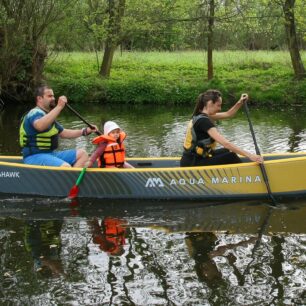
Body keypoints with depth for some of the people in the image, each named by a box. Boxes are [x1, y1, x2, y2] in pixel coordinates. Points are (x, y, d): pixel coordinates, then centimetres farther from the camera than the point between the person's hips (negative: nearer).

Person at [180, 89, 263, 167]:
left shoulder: (201, 115, 7)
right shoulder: (203, 121, -22)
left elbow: (228, 114, 20)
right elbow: (225, 143, -28)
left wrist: (240, 103, 6)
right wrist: (249, 155, -29)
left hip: (192, 158, 11)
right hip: (192, 164, -11)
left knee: (228, 151, 18)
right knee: (230, 156, -15)